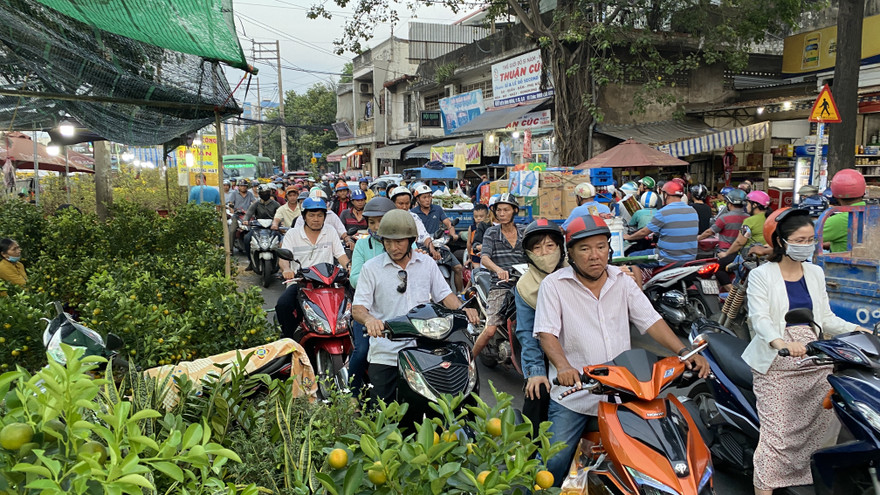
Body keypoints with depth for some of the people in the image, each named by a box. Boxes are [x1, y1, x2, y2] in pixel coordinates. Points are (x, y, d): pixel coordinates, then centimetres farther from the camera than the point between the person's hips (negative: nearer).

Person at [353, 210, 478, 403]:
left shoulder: (427, 263, 9)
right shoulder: (371, 268, 1)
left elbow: (444, 294, 11)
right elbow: (357, 307, -4)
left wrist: (462, 309, -9)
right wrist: (369, 319, -27)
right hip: (384, 354, -1)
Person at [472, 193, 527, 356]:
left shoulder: (524, 231, 14)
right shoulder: (491, 232, 6)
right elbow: (484, 258, -9)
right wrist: (499, 269, -29)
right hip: (500, 286, -2)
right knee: (490, 330, -14)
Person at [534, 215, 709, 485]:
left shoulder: (623, 280, 8)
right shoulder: (553, 285, -4)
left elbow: (650, 320, 3)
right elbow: (546, 332, -13)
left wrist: (683, 352, -11)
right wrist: (563, 365, -31)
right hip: (572, 395, -3)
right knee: (554, 462, -5)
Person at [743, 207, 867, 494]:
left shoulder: (815, 273, 15)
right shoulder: (761, 275, -3)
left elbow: (825, 317, 13)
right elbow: (759, 318, -16)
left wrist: (855, 329, -6)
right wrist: (781, 342, -34)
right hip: (777, 366, -5)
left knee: (821, 430, 4)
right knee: (776, 435, -9)